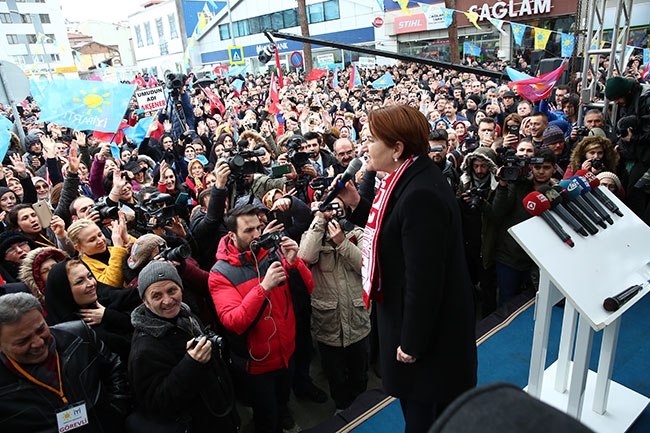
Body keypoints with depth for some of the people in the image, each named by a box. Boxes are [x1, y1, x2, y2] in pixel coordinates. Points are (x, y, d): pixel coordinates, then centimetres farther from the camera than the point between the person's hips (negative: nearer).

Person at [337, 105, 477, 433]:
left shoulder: (420, 195, -30)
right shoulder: (409, 179, 1)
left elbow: (424, 276, -28)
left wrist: (412, 342, -19)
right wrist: (357, 205, 1)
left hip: (427, 326, -9)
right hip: (410, 311, 10)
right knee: (415, 400, 28)